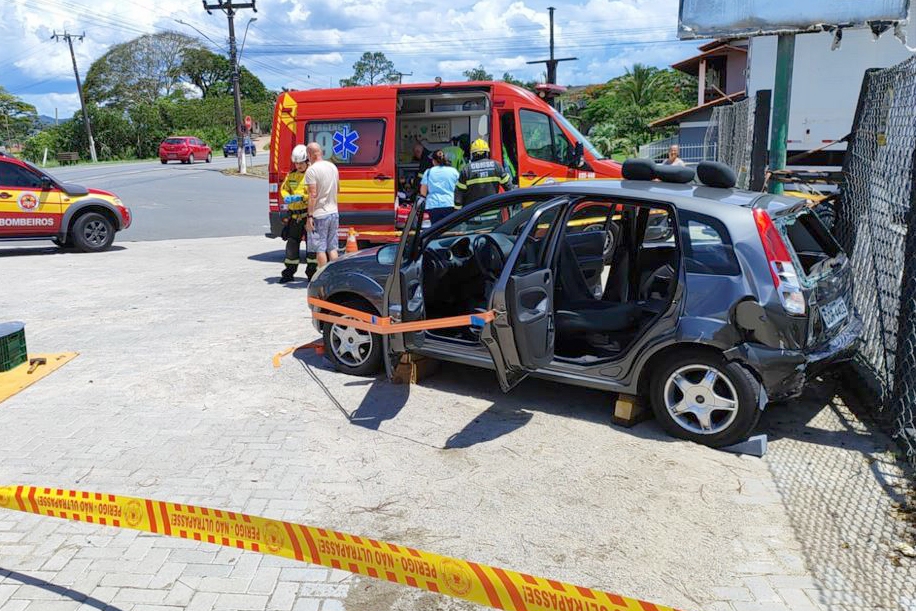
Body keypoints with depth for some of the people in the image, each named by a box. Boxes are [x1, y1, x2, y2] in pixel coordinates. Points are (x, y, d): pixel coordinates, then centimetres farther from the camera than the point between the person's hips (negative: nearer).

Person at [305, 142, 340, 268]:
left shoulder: (311, 170, -14)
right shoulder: (333, 166, 8)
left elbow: (313, 195, -19)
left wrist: (310, 216, -17)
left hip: (319, 215, -6)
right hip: (334, 212, 7)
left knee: (320, 249, 1)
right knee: (332, 248, 12)